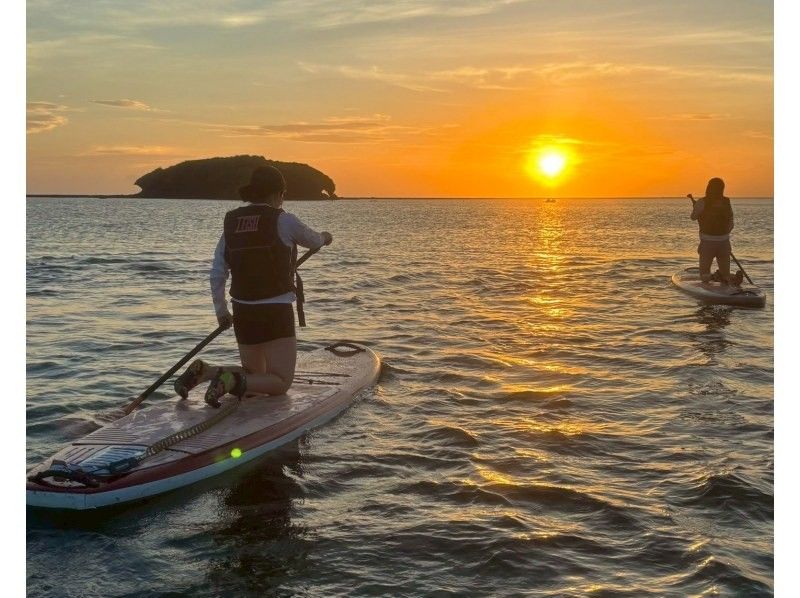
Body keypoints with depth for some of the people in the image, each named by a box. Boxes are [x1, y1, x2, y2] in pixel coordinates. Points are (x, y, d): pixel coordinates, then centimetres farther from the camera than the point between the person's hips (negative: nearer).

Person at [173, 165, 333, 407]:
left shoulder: (232, 222, 6)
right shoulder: (283, 220, -9)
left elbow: (217, 273, 6)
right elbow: (312, 241, 11)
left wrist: (221, 311, 19)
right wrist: (324, 238, 35)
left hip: (242, 312, 6)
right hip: (275, 312, -6)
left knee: (254, 375, 22)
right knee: (280, 382, 1)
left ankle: (203, 371, -1)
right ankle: (231, 382, -24)